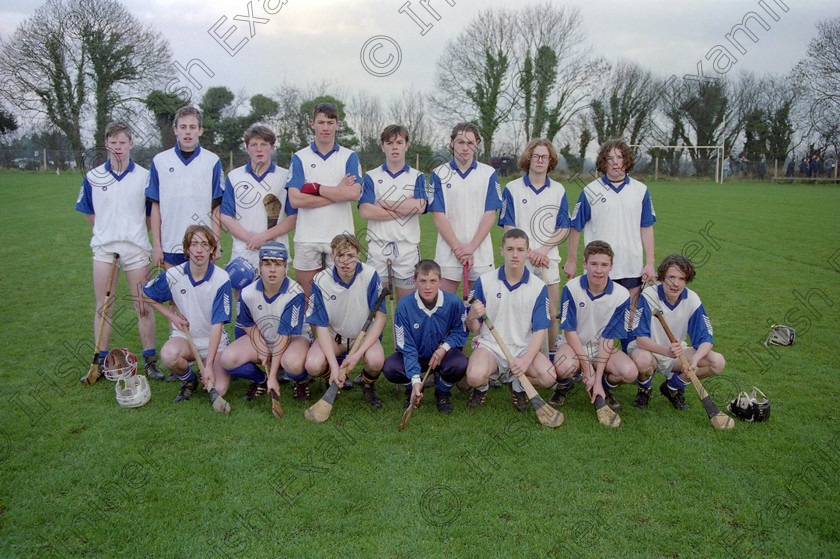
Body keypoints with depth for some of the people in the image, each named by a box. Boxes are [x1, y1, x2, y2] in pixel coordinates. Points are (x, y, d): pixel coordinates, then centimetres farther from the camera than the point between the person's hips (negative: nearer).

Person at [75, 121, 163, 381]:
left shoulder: (144, 176, 1)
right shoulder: (93, 176, 6)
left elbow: (152, 213, 7)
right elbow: (88, 211, 16)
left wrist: (134, 231, 5)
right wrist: (107, 230, 11)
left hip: (136, 246, -2)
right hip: (103, 245, 2)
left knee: (143, 306, 0)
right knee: (103, 307, 6)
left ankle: (150, 361, 8)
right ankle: (100, 362, 15)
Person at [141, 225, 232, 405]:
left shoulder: (221, 279, -15)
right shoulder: (173, 275, -9)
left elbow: (217, 325, -19)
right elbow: (146, 295, 12)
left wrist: (209, 365, -24)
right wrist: (172, 315, 0)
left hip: (214, 341, -1)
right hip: (184, 336, 1)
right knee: (169, 355, -34)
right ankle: (188, 380, 0)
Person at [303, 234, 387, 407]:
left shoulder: (370, 275, -17)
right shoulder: (321, 281, -16)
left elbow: (379, 318, -14)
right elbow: (321, 327, -14)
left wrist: (358, 353, -25)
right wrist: (334, 365, -26)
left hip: (364, 335, -1)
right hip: (333, 336, 1)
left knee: (376, 360, -34)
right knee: (313, 365, -28)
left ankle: (368, 384, 6)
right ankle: (335, 383, 10)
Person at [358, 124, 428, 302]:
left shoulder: (417, 177, 10)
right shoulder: (371, 177, 8)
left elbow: (420, 206, -10)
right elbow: (364, 211, -7)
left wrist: (384, 203, -6)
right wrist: (404, 208, -8)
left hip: (407, 246, 0)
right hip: (378, 246, 0)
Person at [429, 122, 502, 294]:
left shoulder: (489, 174, 5)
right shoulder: (439, 174, 4)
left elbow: (490, 214, 0)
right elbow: (438, 216, -2)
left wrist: (471, 247, -11)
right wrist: (458, 248, -11)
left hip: (481, 251, 1)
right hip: (447, 251, 0)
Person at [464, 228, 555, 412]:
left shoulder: (538, 287, 0)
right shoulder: (484, 282, -2)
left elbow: (540, 330, -4)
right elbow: (474, 329, 0)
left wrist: (526, 360, -21)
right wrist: (472, 317, -26)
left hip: (523, 348, 2)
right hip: (489, 344, -1)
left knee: (548, 377, -25)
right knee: (474, 376, -33)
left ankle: (518, 385, 11)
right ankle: (482, 386, 8)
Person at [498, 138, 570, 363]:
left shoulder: (558, 190, 9)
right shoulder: (512, 188, 3)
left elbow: (564, 229, 7)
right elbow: (508, 227, -2)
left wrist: (543, 248, -9)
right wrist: (529, 252, -11)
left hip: (549, 259, 2)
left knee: (550, 314, 4)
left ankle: (551, 357, 17)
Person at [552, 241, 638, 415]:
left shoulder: (621, 295, -12)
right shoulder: (571, 288, -16)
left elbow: (608, 338, -12)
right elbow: (569, 331, -12)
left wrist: (598, 379, -17)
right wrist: (586, 367, -18)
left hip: (602, 348, 2)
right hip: (573, 344, -2)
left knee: (630, 372, -26)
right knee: (564, 367, -36)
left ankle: (604, 388, 10)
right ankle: (564, 386, 5)